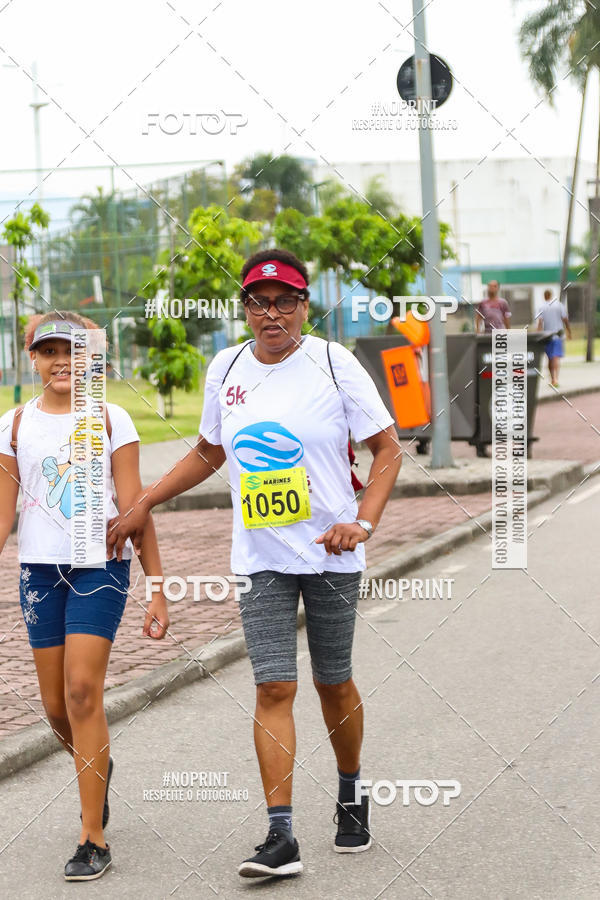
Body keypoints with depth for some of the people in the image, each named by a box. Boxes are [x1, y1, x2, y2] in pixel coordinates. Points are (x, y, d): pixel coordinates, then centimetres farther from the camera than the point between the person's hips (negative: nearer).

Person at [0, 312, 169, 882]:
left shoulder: (111, 421, 2)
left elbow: (134, 510, 1)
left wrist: (158, 589, -2)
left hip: (101, 566, -3)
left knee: (82, 690, -14)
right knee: (56, 704, 6)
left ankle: (93, 838, -6)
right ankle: (97, 768, 40)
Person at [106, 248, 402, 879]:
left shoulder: (334, 363, -6)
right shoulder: (226, 369, 5)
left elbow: (387, 448, -2)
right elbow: (209, 452, 20)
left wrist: (362, 522, -15)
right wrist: (142, 503, 15)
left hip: (330, 552, -2)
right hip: (260, 557, 2)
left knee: (333, 684, 8)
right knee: (274, 688, -7)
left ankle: (351, 798, 33)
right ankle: (280, 836, -7)